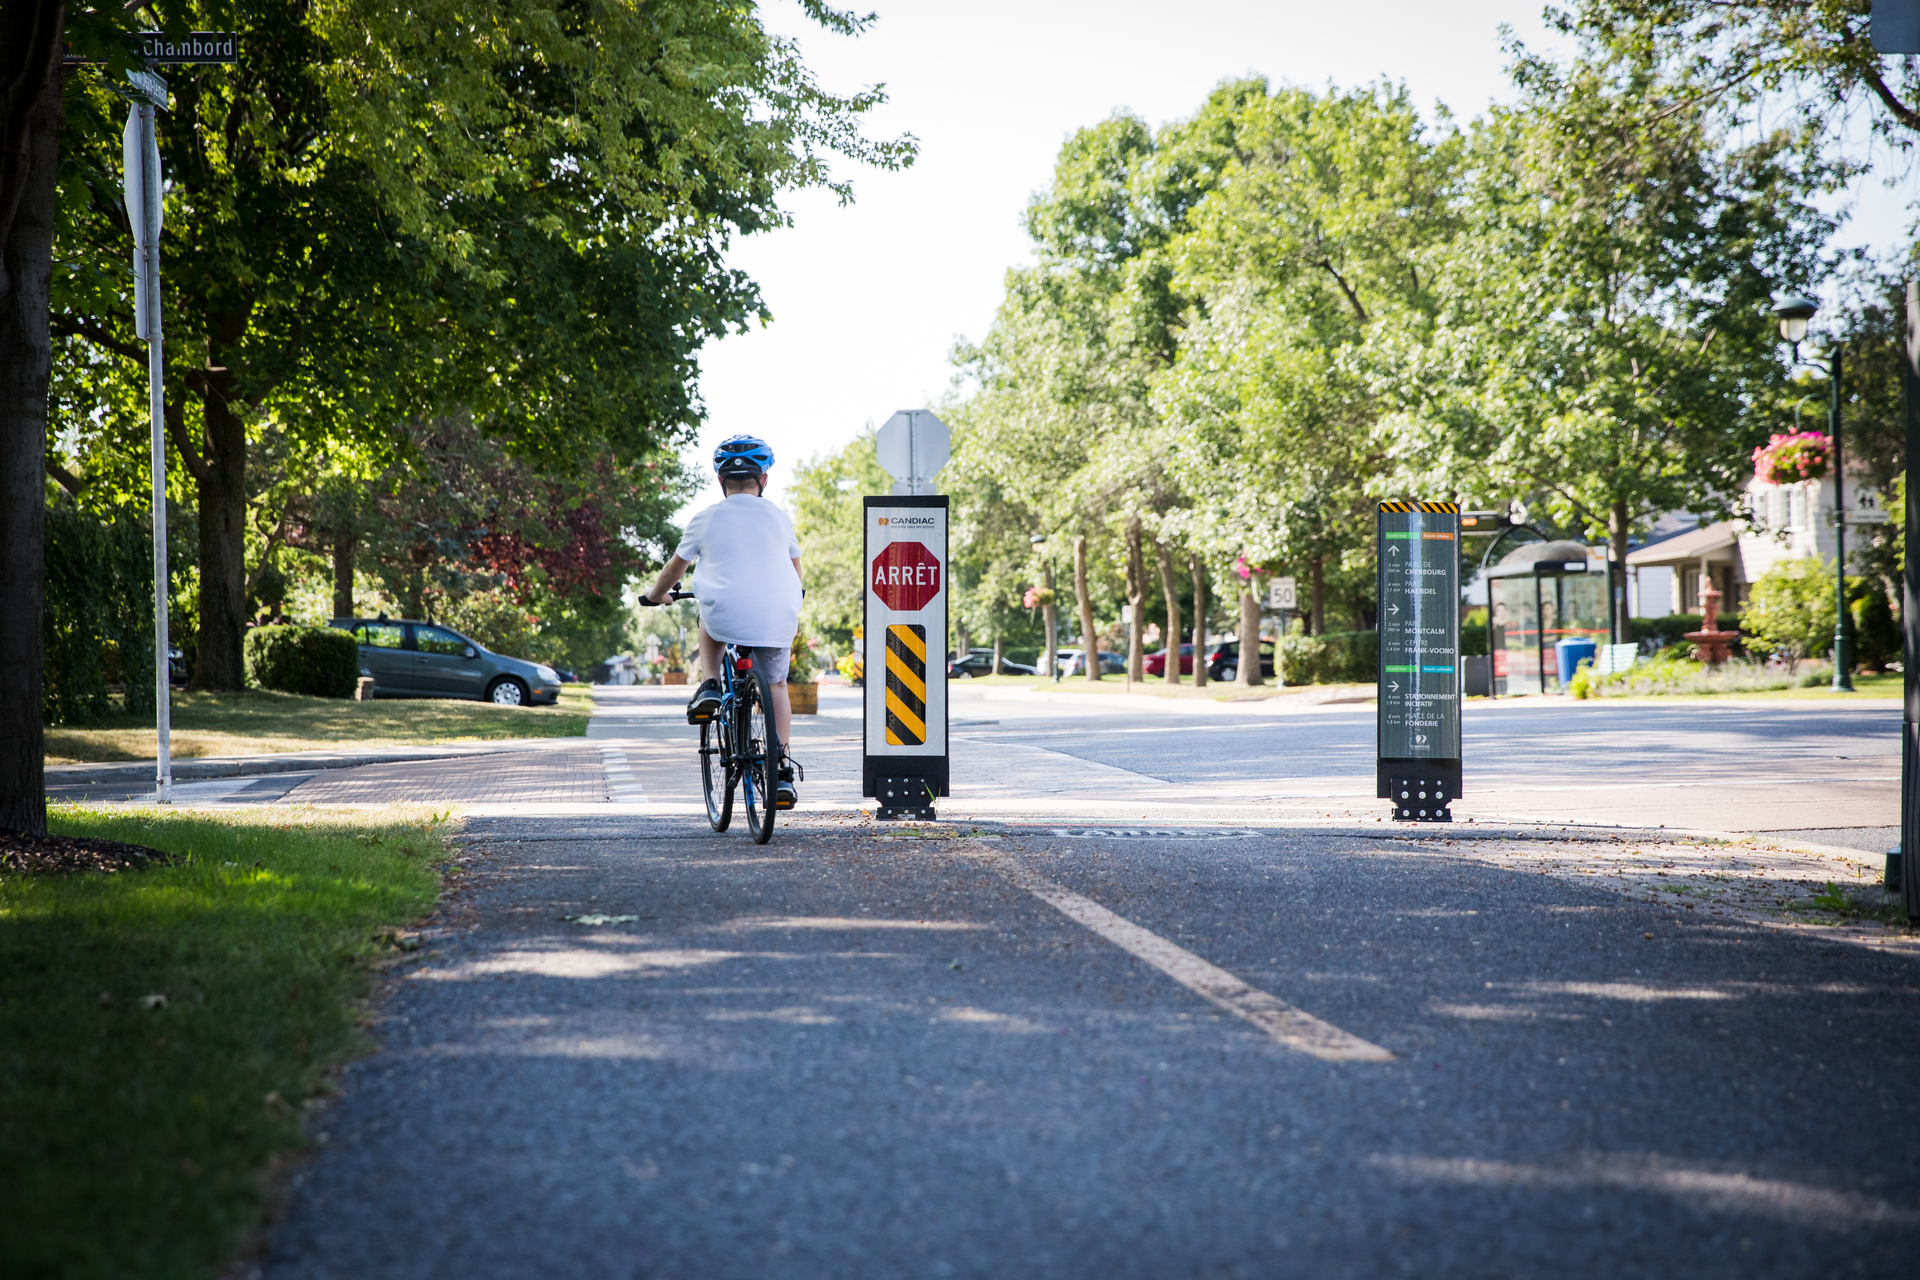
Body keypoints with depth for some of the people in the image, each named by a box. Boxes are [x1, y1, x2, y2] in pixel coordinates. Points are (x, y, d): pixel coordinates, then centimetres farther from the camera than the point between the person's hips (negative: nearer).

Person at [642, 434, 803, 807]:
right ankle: (782, 769, 9)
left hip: (726, 619, -1)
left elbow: (676, 568, 18)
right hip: (778, 621, 1)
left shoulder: (705, 518, 5)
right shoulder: (778, 517, 10)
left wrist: (656, 595, 38)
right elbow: (795, 570, 26)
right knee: (776, 685, 22)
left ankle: (710, 687, 12)